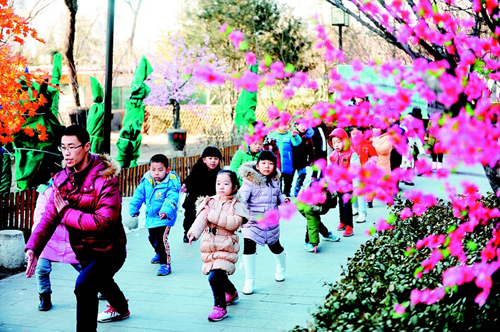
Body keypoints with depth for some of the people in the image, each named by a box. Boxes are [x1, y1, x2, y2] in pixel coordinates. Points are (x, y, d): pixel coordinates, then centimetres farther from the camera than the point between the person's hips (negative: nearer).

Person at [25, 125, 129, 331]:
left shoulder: (105, 179, -25)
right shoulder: (62, 179, -5)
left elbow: (104, 221, -34)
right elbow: (49, 217, -10)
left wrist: (66, 213, -26)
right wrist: (33, 248, -25)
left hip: (109, 250, -8)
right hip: (83, 250, 8)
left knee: (84, 285, -30)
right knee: (100, 279, 32)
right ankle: (121, 309, 63)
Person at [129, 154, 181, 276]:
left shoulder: (171, 183, -21)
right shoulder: (146, 181, -4)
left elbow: (171, 200, -33)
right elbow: (139, 195, 7)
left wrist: (166, 211, -48)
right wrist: (133, 209, 8)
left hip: (164, 219, -7)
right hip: (150, 217, 7)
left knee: (161, 240, -20)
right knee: (152, 238, 26)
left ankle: (165, 264, -9)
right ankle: (159, 254, 56)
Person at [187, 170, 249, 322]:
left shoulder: (236, 205, -3)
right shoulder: (209, 202, 6)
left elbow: (234, 223, -20)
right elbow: (201, 219, -8)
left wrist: (213, 214, -20)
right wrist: (194, 232, -27)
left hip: (226, 248, -5)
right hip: (209, 247, 5)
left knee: (214, 276, -20)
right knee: (219, 277, 18)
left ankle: (220, 307, -5)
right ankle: (232, 292, 49)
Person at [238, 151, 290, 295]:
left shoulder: (275, 180, 5)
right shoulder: (250, 180, -12)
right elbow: (242, 196, -20)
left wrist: (284, 200, 0)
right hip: (253, 221, -4)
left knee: (275, 246, 19)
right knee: (249, 246, -17)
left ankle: (281, 269, 51)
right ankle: (249, 280, -3)